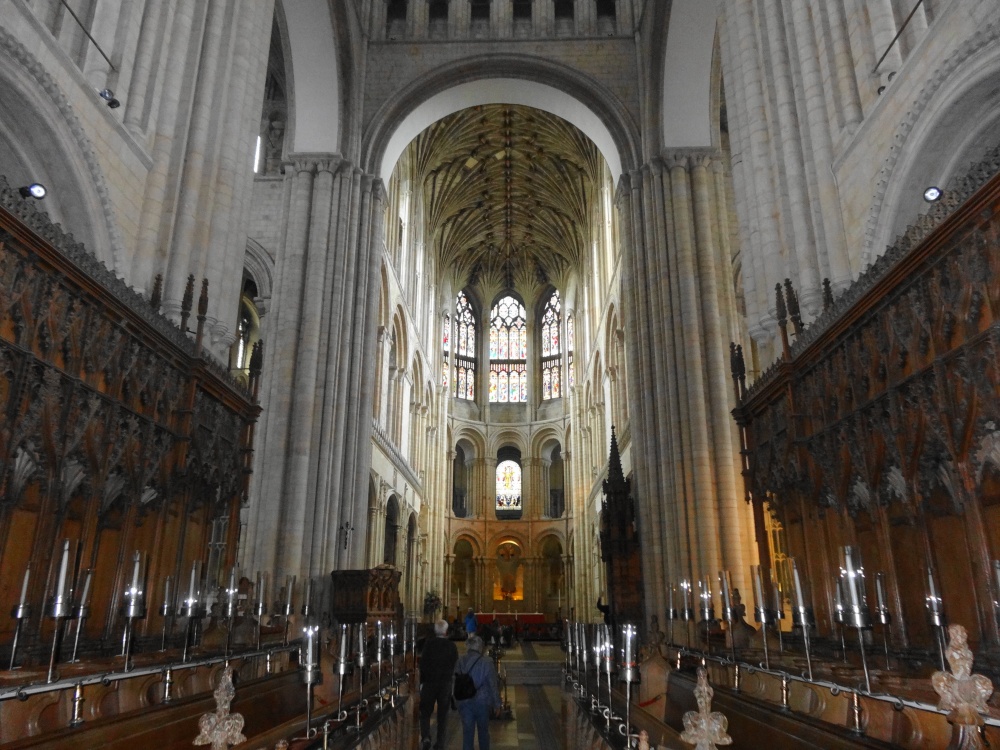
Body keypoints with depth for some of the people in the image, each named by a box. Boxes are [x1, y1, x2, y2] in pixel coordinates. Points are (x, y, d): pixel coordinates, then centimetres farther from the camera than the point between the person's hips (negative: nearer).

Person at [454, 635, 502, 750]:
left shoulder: (460, 662, -2)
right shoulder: (486, 662, -12)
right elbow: (493, 685, -9)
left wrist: (457, 703, 14)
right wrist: (497, 704, 0)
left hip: (465, 703, 2)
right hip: (482, 702, -2)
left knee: (467, 733, 8)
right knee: (483, 732, 17)